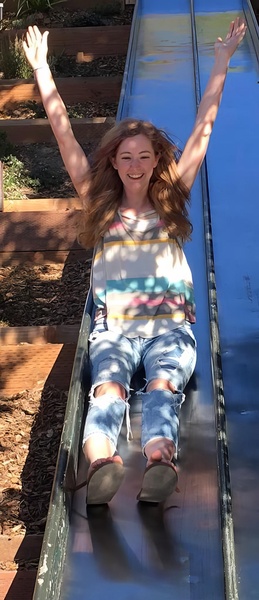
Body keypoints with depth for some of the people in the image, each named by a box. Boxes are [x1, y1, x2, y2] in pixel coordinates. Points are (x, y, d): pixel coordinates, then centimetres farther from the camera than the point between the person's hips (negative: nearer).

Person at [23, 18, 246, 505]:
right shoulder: (100, 205, 14)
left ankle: (158, 461, -61)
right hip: (114, 326, 0)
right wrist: (41, 67, 11)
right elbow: (64, 135, 12)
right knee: (108, 389, -32)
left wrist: (221, 63, 14)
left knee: (163, 385, -32)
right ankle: (101, 462, -60)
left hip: (170, 324, 0)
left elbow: (203, 128, 14)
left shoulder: (172, 200, 15)